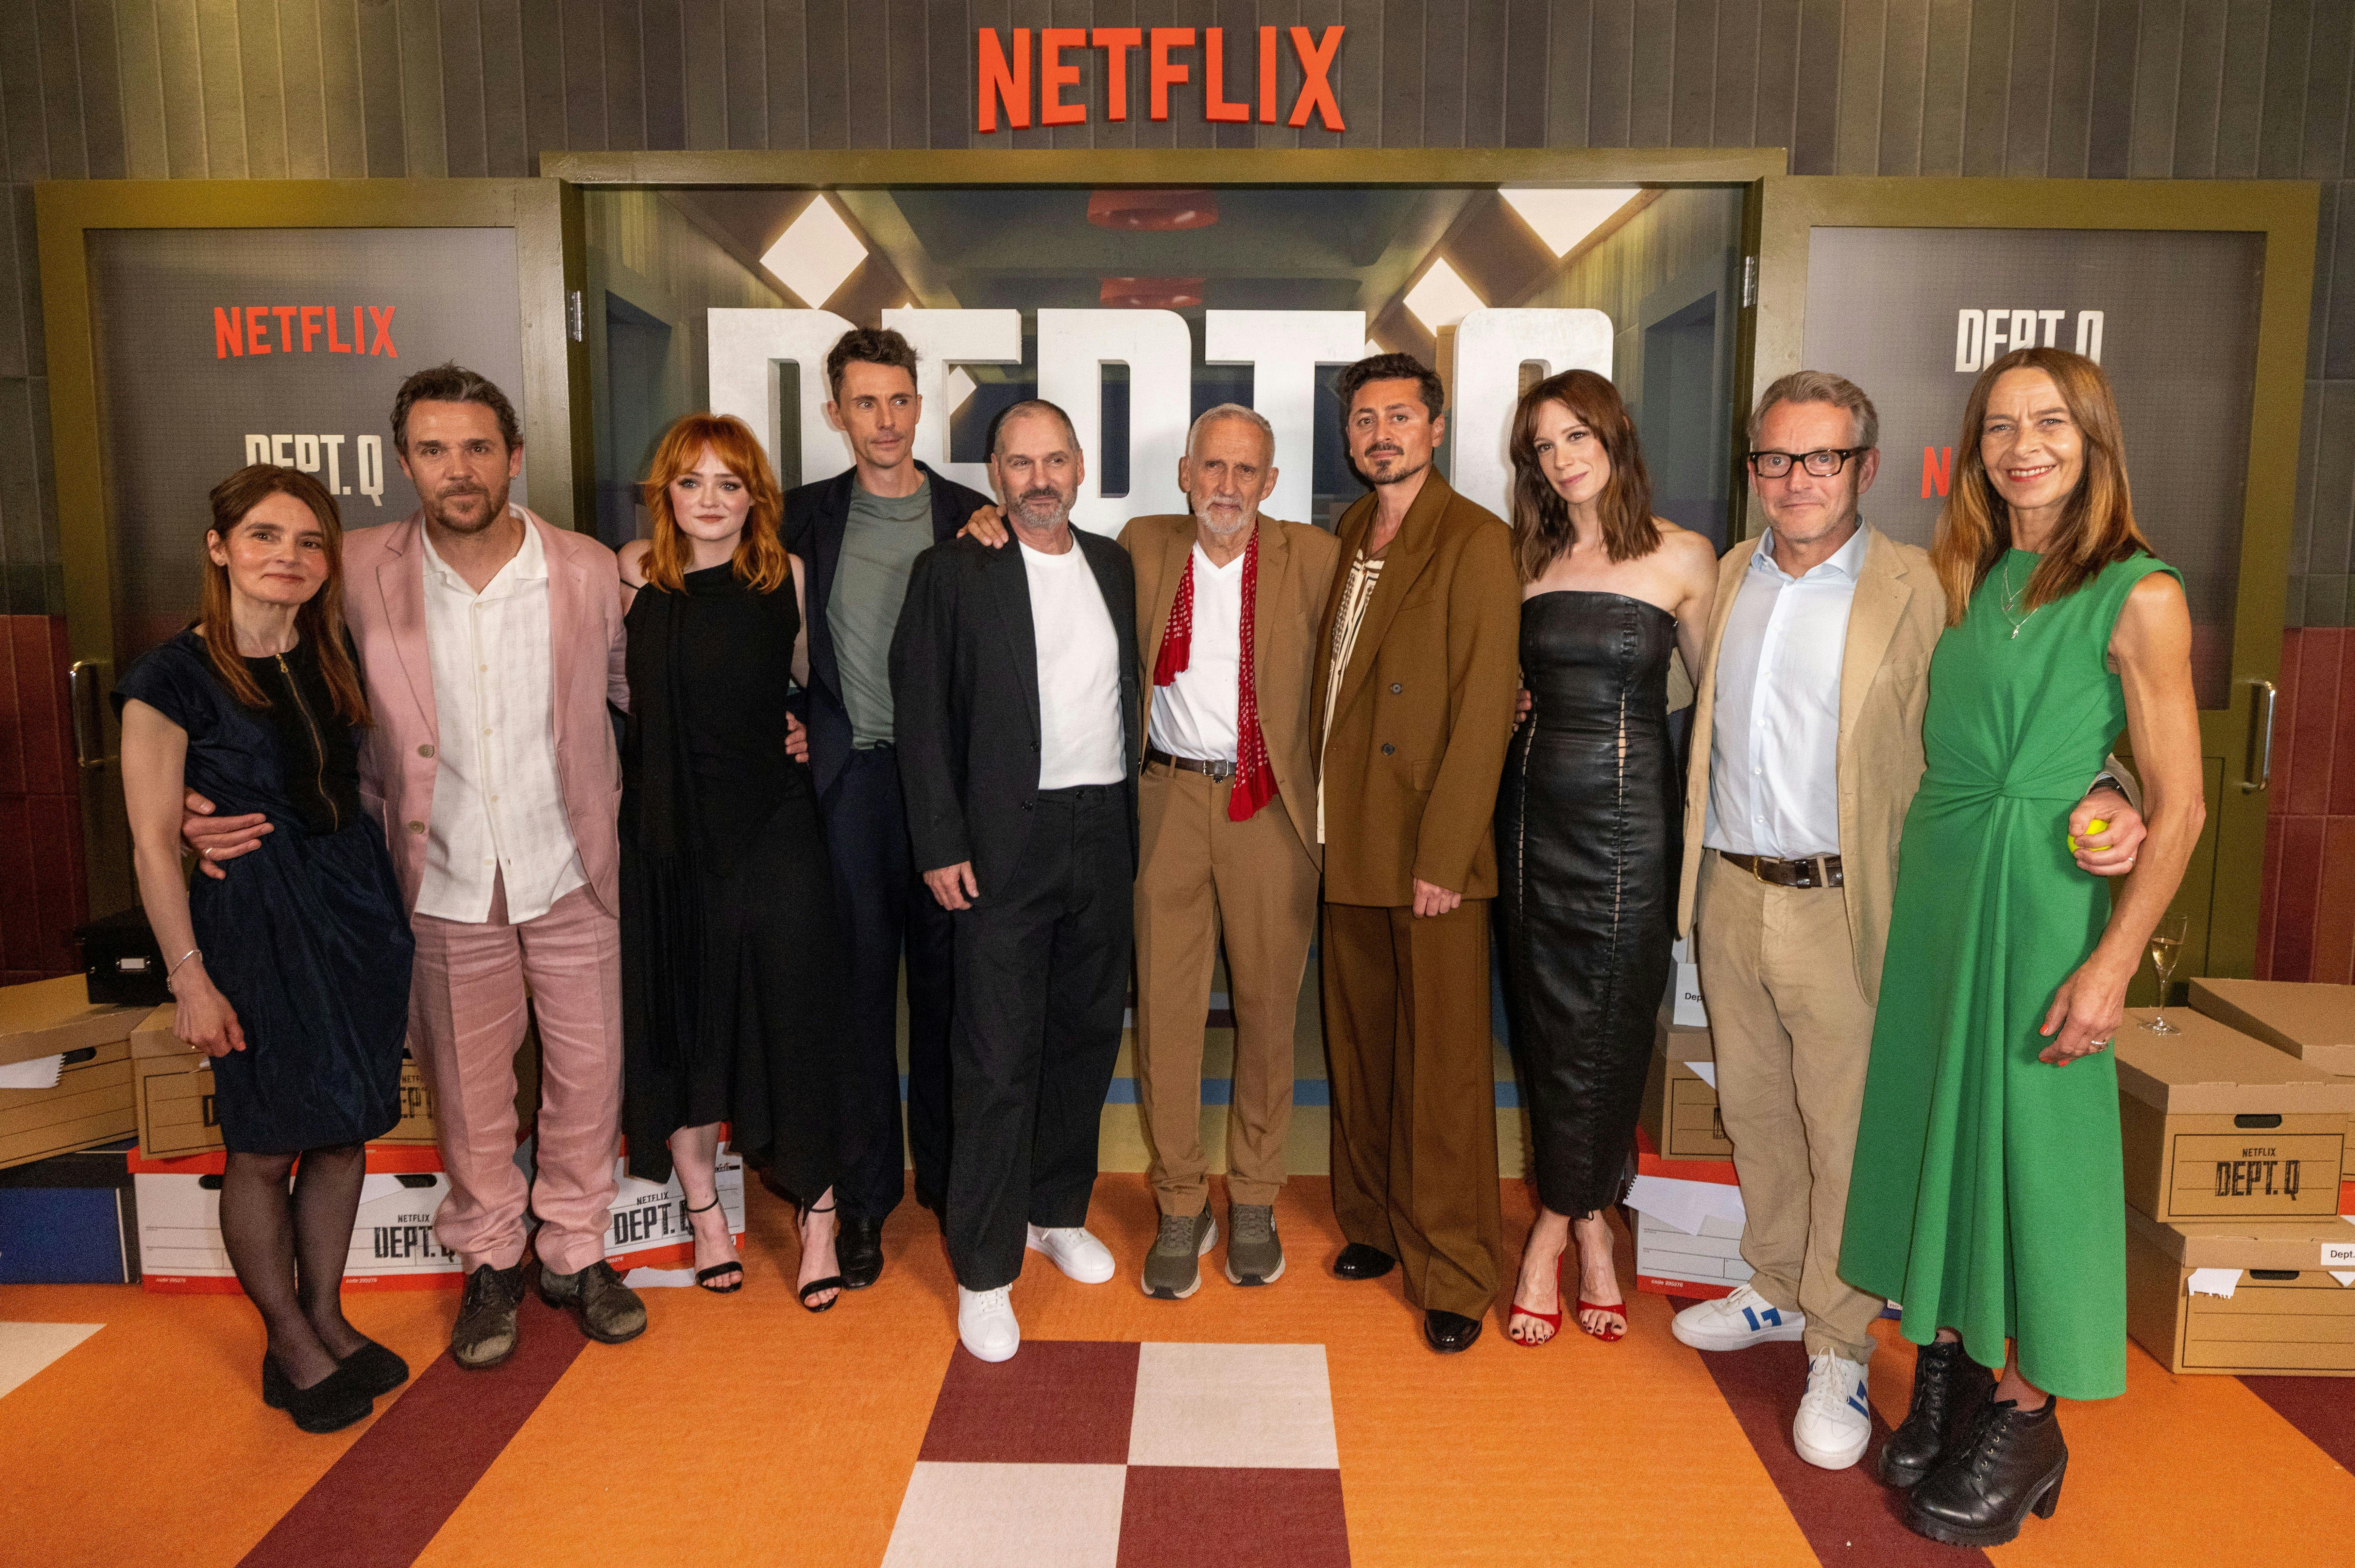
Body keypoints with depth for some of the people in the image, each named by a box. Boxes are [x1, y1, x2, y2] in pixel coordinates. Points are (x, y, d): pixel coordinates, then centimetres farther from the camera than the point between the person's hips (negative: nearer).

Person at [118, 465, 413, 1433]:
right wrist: (191, 976, -11)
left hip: (356, 902, 5)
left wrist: (393, 926, 10)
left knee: (346, 1127, 13)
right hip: (250, 917, -5)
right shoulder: (173, 679, -9)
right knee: (264, 1144, 7)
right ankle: (288, 1343, 24)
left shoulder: (335, 663, 7)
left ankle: (327, 1317, 30)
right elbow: (153, 844, -9)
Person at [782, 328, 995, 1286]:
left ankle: (949, 1173, 25)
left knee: (946, 980, 8)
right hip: (848, 777, 0)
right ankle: (864, 1194, 18)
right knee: (857, 982, 5)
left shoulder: (973, 519, 4)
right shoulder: (808, 516, 6)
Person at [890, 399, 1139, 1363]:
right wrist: (941, 846, -10)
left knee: (1086, 1035, 14)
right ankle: (985, 1271, 10)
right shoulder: (952, 573, -3)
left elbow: (1129, 693, 14)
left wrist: (1138, 820, 7)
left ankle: (1058, 1211, 33)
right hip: (1007, 841, -5)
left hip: (1105, 832, 5)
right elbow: (921, 717, -5)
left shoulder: (1114, 567, 11)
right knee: (999, 1058, -2)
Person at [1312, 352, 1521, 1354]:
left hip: (1430, 854, -6)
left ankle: (1453, 1275, 15)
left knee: (1441, 1066, 2)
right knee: (1359, 1048, 15)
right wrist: (1321, 820, 7)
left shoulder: (1475, 541, -8)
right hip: (1348, 844, 6)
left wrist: (1443, 856, -16)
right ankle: (1374, 1223, 32)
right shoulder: (1348, 537, 14)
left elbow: (1483, 710, -13)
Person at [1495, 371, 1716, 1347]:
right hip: (1537, 802, 3)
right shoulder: (1526, 561, 7)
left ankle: (1557, 1228, 20)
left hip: (1631, 809, -3)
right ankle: (1590, 1227, 23)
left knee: (1609, 1027, 2)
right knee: (1547, 1023, 6)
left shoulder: (1683, 560, -1)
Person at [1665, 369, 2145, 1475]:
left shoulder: (1918, 591, -8)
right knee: (1754, 1112, 18)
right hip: (1729, 893, 6)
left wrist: (2100, 803, -26)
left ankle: (1838, 1353, 20)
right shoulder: (1731, 574, 9)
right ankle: (1777, 1292, 37)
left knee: (1845, 1130, 3)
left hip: (1839, 908, -5)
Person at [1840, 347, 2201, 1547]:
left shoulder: (2138, 598, -9)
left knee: (2034, 1142, 3)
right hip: (1932, 883, 6)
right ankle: (1942, 1367, 28)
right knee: (1931, 1117, 11)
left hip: (2045, 897, -5)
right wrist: (1907, 890, 7)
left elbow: (2179, 805, -10)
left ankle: (2027, 1423, 19)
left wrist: (2112, 963, -15)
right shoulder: (1964, 580, 9)